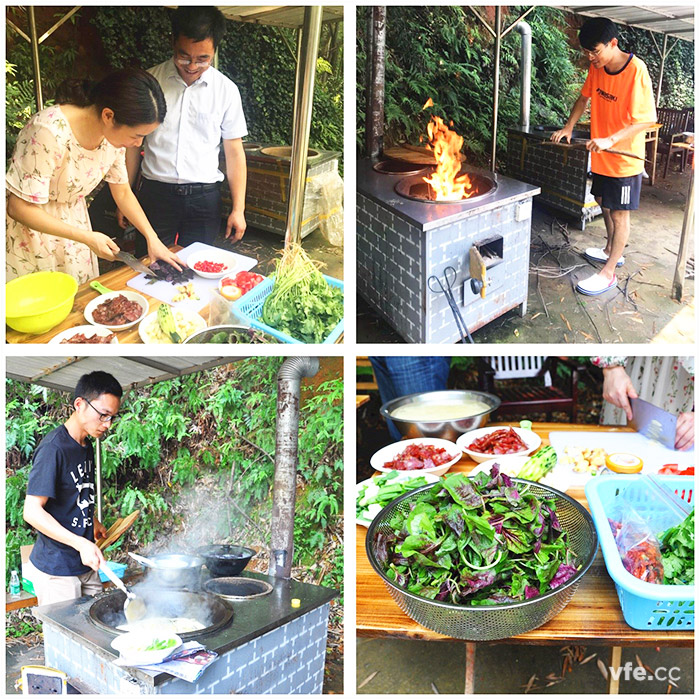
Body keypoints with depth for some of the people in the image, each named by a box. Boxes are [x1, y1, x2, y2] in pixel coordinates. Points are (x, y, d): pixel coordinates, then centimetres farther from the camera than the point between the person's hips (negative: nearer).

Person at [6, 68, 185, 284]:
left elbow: (123, 193, 6)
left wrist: (152, 239, -2)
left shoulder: (113, 134, -10)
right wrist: (88, 238, -24)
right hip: (29, 228, -6)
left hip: (73, 223, 6)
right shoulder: (50, 131, -32)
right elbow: (20, 208, -26)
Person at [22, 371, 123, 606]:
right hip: (56, 570, -8)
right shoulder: (53, 448, -18)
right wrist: (81, 544, -27)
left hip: (85, 565, 8)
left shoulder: (87, 447, 10)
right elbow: (32, 511, -22)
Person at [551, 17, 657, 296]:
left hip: (625, 157, -8)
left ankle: (608, 273, 6)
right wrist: (568, 127, 3)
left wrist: (611, 139, -36)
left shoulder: (636, 70, -24)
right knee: (604, 202, 21)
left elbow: (648, 119, -27)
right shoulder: (597, 67, -2)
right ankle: (612, 250, 41)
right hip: (601, 155, 8)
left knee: (619, 213, 1)